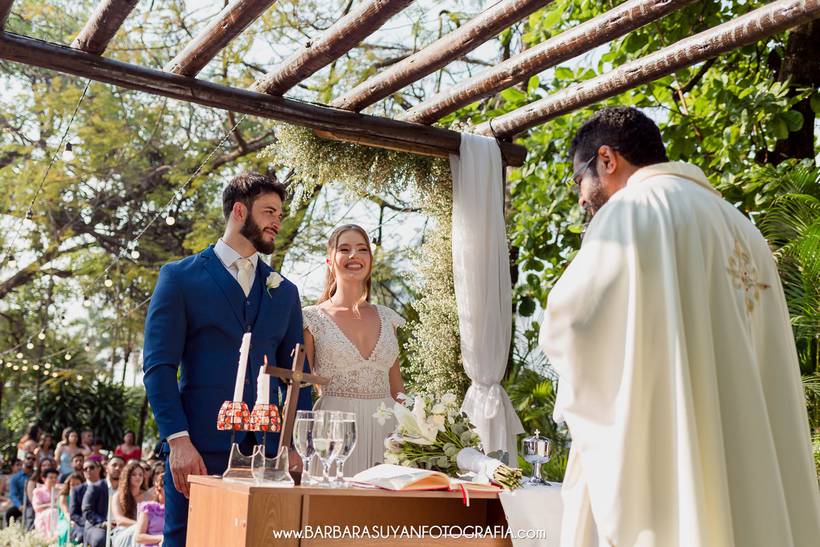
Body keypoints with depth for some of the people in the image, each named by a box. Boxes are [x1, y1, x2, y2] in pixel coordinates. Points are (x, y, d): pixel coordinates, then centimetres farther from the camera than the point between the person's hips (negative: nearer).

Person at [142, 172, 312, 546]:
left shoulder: (285, 292, 16)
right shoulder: (180, 277, 4)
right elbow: (159, 367, -4)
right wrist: (178, 440, -13)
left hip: (267, 449, 4)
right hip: (201, 448, -3)